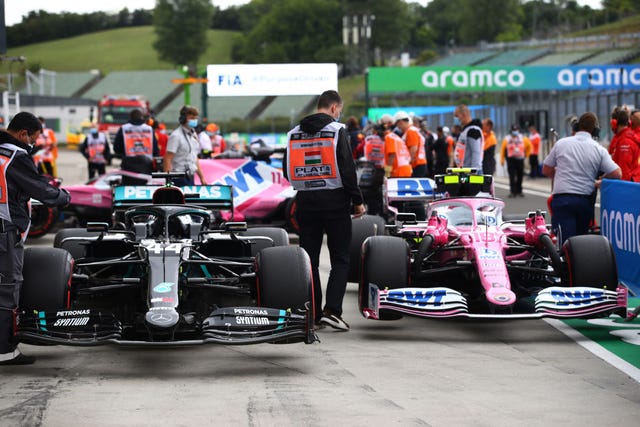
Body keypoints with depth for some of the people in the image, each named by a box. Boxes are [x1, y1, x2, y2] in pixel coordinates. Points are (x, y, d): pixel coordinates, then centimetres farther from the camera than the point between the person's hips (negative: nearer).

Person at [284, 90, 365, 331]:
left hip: (305, 201, 4)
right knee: (340, 259, 1)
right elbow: (347, 169, -13)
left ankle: (312, 313, 10)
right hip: (334, 200, -4)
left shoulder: (295, 133, 8)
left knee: (309, 258, 10)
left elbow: (287, 171, 11)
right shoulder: (336, 130, -7)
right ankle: (332, 310, -12)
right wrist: (357, 200, -5)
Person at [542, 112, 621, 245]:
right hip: (586, 201, 2)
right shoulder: (599, 149, 1)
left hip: (562, 198, -2)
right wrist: (598, 183, 15)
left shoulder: (561, 144, 3)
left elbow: (546, 170, 10)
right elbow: (617, 174, -3)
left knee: (566, 243, -11)